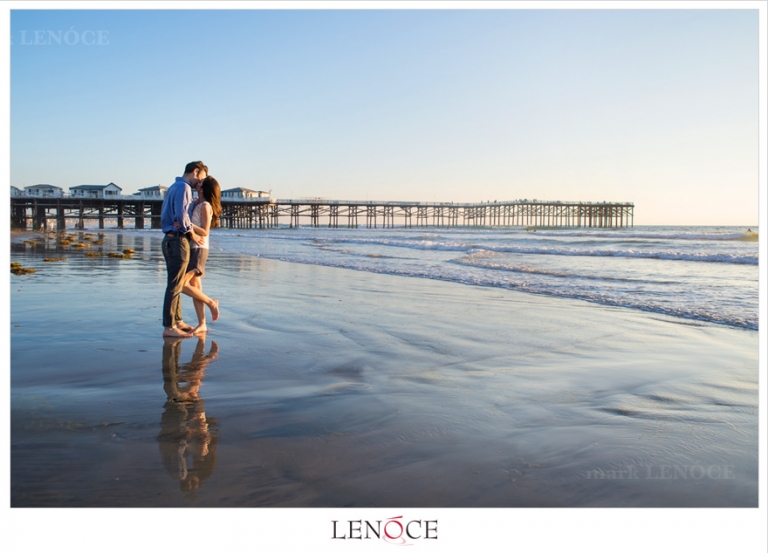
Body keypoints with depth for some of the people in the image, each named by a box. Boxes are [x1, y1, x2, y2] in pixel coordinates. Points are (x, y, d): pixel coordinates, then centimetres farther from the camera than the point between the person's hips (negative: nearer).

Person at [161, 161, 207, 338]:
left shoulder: (174, 187, 19)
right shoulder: (183, 187, -12)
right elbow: (181, 215, -21)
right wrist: (192, 233, -10)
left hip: (170, 239, 10)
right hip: (178, 240, -10)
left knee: (176, 284, 16)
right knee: (175, 285, -7)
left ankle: (177, 320, 25)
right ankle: (169, 327, -5)